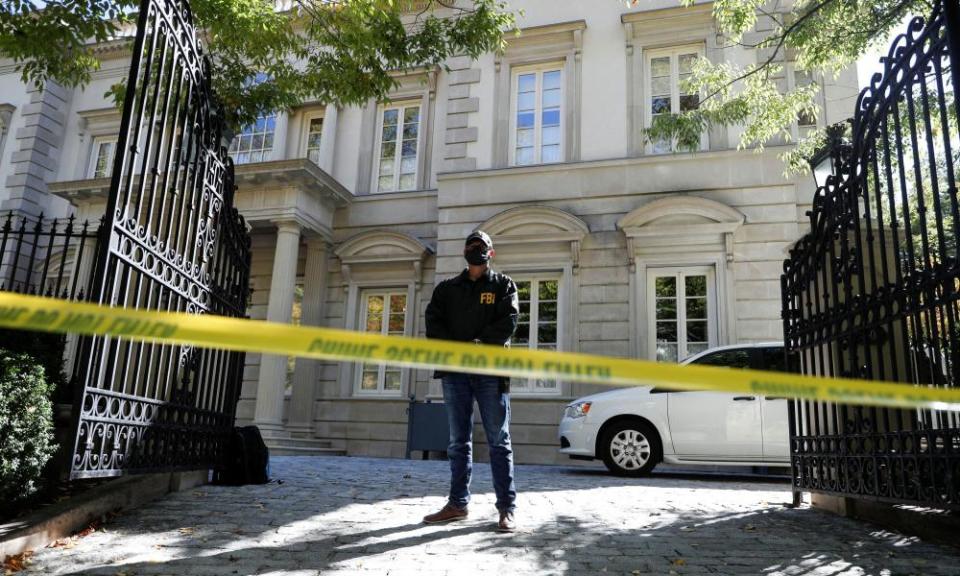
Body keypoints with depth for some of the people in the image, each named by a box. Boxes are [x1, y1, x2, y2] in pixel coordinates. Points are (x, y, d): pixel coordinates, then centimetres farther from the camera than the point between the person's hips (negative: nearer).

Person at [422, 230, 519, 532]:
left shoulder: (503, 285, 11)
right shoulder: (447, 288, 17)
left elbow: (508, 322, -4)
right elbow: (433, 322, 5)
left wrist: (479, 345, -17)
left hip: (491, 370, -3)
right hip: (455, 371, 3)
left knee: (499, 441, -2)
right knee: (458, 442, 8)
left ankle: (506, 508, 1)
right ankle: (457, 504, 16)